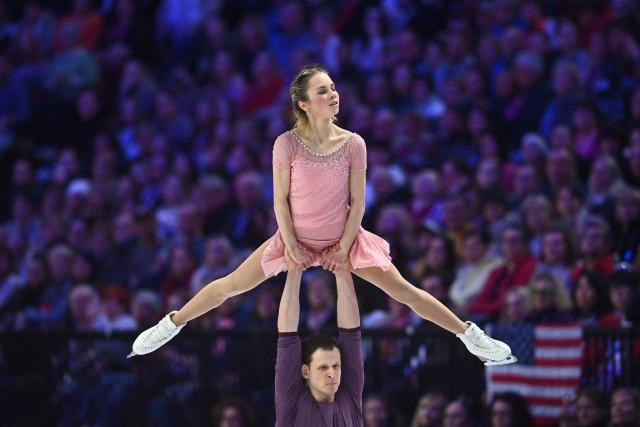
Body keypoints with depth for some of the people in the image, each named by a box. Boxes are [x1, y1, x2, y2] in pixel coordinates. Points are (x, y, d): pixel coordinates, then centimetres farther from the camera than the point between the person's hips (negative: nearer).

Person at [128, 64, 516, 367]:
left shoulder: (353, 144, -15)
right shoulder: (287, 143, -19)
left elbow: (357, 202, -8)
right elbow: (281, 200, -11)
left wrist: (344, 248, -8)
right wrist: (291, 246, -11)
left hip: (343, 238, 0)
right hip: (295, 237, 0)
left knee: (402, 290, -4)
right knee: (231, 285, 6)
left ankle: (470, 336, 6)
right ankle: (169, 327, 25)